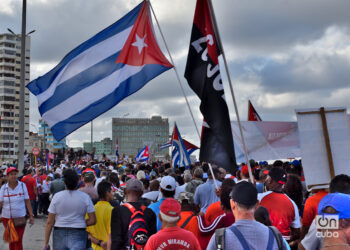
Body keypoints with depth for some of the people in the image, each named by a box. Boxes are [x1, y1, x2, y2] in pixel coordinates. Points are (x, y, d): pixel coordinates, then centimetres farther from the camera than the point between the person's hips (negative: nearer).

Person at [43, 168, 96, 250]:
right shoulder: (85, 197, -5)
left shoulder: (57, 196, -3)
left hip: (59, 235, 2)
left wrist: (46, 242, 3)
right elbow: (92, 220, -7)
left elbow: (49, 222, -3)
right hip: (78, 235, -2)